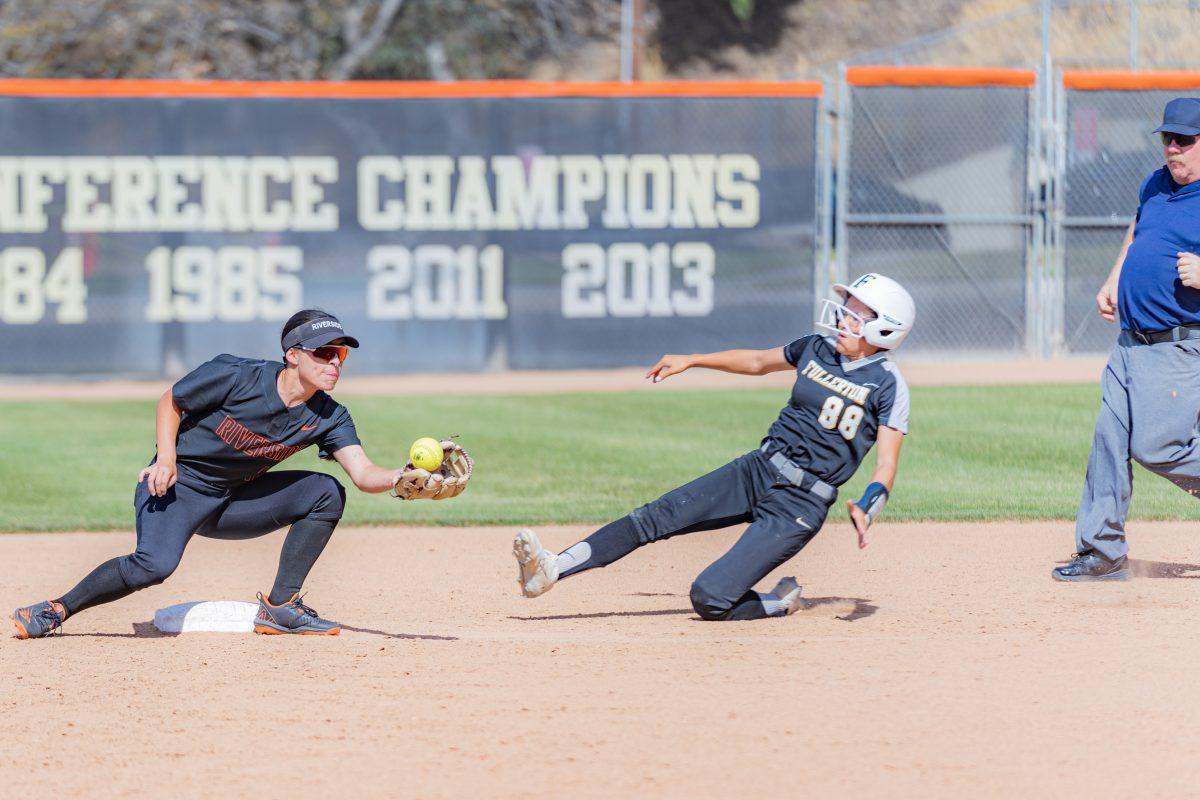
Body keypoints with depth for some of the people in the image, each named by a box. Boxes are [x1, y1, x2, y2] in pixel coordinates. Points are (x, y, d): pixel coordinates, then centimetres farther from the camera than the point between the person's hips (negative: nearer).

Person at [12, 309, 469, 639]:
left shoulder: (328, 418, -7)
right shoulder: (235, 377, -19)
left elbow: (363, 472, -18)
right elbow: (171, 401, -5)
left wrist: (401, 480, -39)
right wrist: (166, 458, -18)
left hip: (233, 502, 5)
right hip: (178, 488, -5)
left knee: (326, 493, -9)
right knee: (155, 564, -32)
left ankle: (280, 607, -5)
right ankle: (55, 612, -16)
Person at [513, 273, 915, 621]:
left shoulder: (888, 385, -10)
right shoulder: (816, 349, 8)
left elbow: (886, 466, -15)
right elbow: (758, 361, 26)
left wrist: (866, 509, -34)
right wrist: (691, 361, 26)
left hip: (801, 504, -7)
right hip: (757, 469, 7)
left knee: (710, 599, -19)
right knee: (658, 517, -8)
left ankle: (780, 603, 8)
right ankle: (552, 569, -13)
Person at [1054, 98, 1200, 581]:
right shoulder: (1156, 187, 12)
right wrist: (1113, 282, 20)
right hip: (1131, 341, 8)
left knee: (1154, 447, -12)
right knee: (1110, 441, 4)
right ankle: (1102, 551, 9)